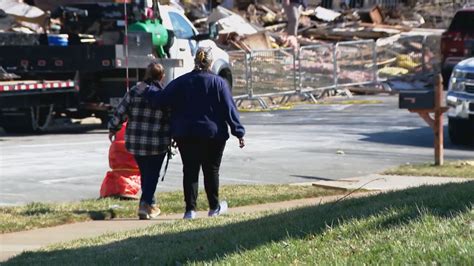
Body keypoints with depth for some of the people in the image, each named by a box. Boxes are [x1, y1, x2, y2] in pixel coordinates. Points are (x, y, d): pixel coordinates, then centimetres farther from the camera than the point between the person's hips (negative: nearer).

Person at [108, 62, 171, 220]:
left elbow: (120, 113, 2)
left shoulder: (133, 92, -2)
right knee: (152, 174, 5)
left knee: (145, 173, 19)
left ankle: (151, 204, 27)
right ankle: (145, 204, -7)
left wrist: (112, 129, 16)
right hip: (157, 144, -3)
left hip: (135, 142, 3)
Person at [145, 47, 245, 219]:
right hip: (213, 135, -1)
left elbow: (161, 99, 0)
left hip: (185, 135, 1)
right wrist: (239, 133, -2)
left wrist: (147, 91, 18)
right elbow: (229, 109, -5)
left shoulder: (181, 82, 0)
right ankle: (214, 207, 20)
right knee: (211, 170, 11)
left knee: (190, 171, 3)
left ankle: (190, 209, -3)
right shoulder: (219, 83, -4)